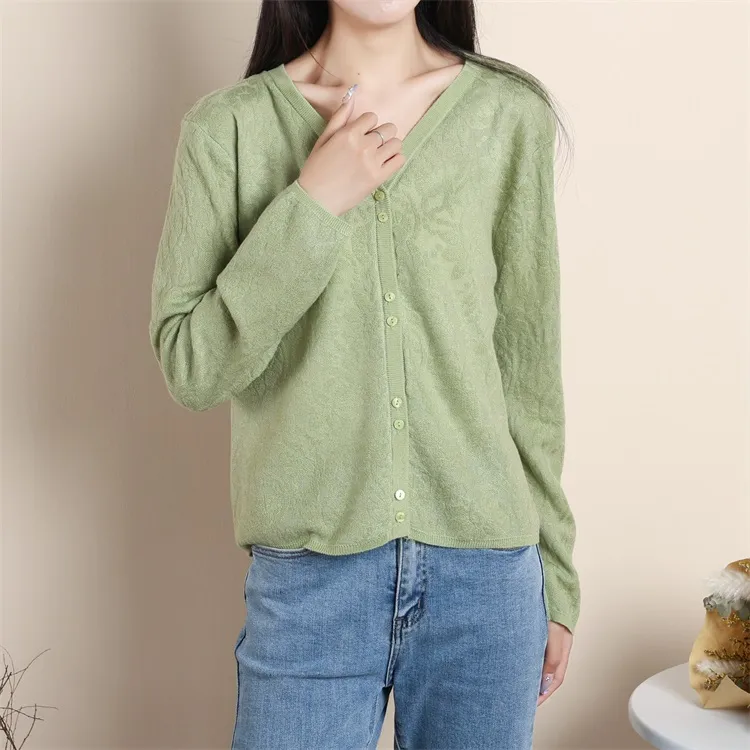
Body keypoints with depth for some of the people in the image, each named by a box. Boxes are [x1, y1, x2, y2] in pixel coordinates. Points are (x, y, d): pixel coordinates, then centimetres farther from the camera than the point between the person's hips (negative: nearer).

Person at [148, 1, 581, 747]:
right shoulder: (229, 126, -1)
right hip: (306, 574, -1)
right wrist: (312, 204, -14)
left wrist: (554, 576, 8)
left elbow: (528, 365, 4)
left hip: (486, 572, 1)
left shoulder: (510, 116, 0)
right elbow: (188, 369, -5)